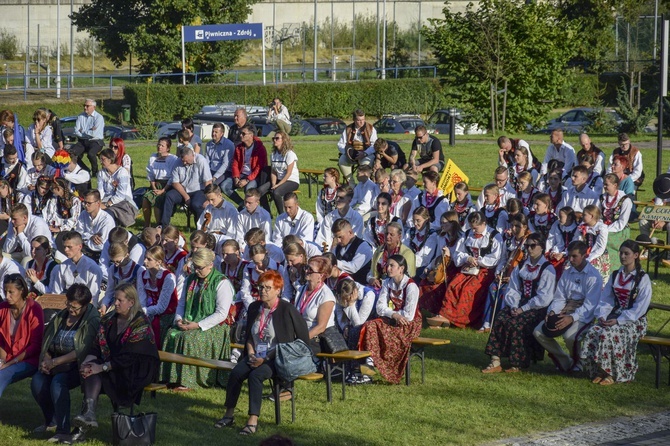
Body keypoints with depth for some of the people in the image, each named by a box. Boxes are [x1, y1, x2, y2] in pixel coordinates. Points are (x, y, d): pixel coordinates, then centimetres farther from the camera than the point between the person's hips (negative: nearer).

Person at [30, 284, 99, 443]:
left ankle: (63, 431, -35)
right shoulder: (61, 317, 10)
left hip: (79, 366, -6)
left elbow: (82, 351, -19)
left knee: (58, 382, -33)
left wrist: (55, 362, -21)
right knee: (37, 380, -20)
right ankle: (51, 421, 3)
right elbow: (47, 341, 13)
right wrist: (45, 360, -8)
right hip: (58, 364, 6)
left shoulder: (92, 320, -11)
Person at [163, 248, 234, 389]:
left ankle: (187, 382, -29)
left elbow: (221, 314, -15)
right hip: (188, 324, 6)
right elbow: (182, 303, 22)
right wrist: (178, 319, 0)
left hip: (213, 327, -6)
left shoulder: (222, 283, -8)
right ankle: (171, 378, -20)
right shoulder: (191, 280, 15)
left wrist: (198, 325, -20)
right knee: (172, 335, -21)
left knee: (190, 338, -32)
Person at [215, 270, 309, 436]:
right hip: (256, 357, 6)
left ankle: (253, 420, -33)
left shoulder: (287, 310, -9)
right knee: (236, 372, -23)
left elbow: (303, 339, -11)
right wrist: (251, 353, -1)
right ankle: (229, 414, -14)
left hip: (277, 359, -6)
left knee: (256, 375, -32)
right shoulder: (254, 308, 11)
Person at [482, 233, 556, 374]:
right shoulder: (521, 267, 17)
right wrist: (513, 306, -7)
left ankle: (518, 364, -20)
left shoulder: (547, 269, -2)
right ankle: (495, 362, -27)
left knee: (515, 324, -31)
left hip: (537, 309, -5)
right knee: (500, 319, -23)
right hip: (519, 305, 5)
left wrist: (523, 309, -16)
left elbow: (544, 298, -11)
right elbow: (512, 290, 12)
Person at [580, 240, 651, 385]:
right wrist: (602, 316, -9)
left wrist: (619, 320, -20)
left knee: (607, 334, -33)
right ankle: (599, 371, -12)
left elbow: (640, 307, -12)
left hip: (635, 320, -5)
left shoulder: (642, 278, -5)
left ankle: (613, 374, -19)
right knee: (592, 332, -24)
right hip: (615, 316, 5)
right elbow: (605, 299, 12)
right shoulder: (616, 276, 13)